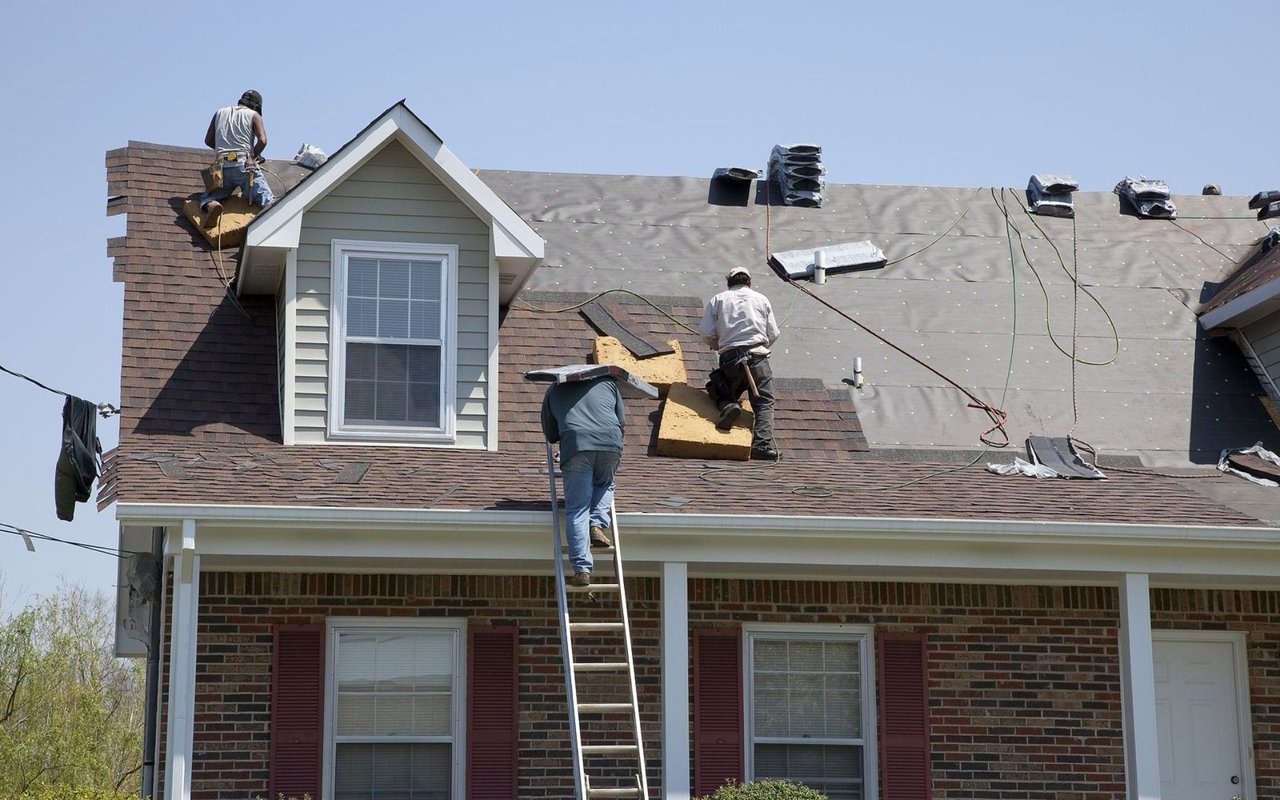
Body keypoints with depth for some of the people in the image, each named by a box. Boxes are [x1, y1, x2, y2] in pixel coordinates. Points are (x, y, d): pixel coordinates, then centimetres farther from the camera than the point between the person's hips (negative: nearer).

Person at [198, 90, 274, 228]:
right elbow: (262, 141, -6)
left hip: (223, 167, 3)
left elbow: (208, 141, 24)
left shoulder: (220, 113, 21)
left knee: (207, 197, 17)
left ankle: (210, 206, -21)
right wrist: (252, 156, 11)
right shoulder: (254, 116, 9)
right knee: (266, 199, -3)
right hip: (244, 165, -3)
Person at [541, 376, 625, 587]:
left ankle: (582, 570, -12)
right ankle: (597, 526, 4)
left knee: (577, 510, -1)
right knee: (604, 485, 30)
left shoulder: (554, 391, 27)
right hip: (611, 443, 1)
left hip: (576, 445, -1)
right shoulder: (607, 383, 29)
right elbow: (621, 423, 26)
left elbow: (550, 434, 26)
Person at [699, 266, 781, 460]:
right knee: (764, 403, -2)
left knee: (722, 393, 22)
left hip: (729, 357, 1)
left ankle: (727, 406, -14)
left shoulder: (718, 300, 13)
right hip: (757, 356, -1)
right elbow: (773, 335, 11)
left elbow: (706, 334, 4)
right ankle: (763, 444, -24)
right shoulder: (761, 299, 15)